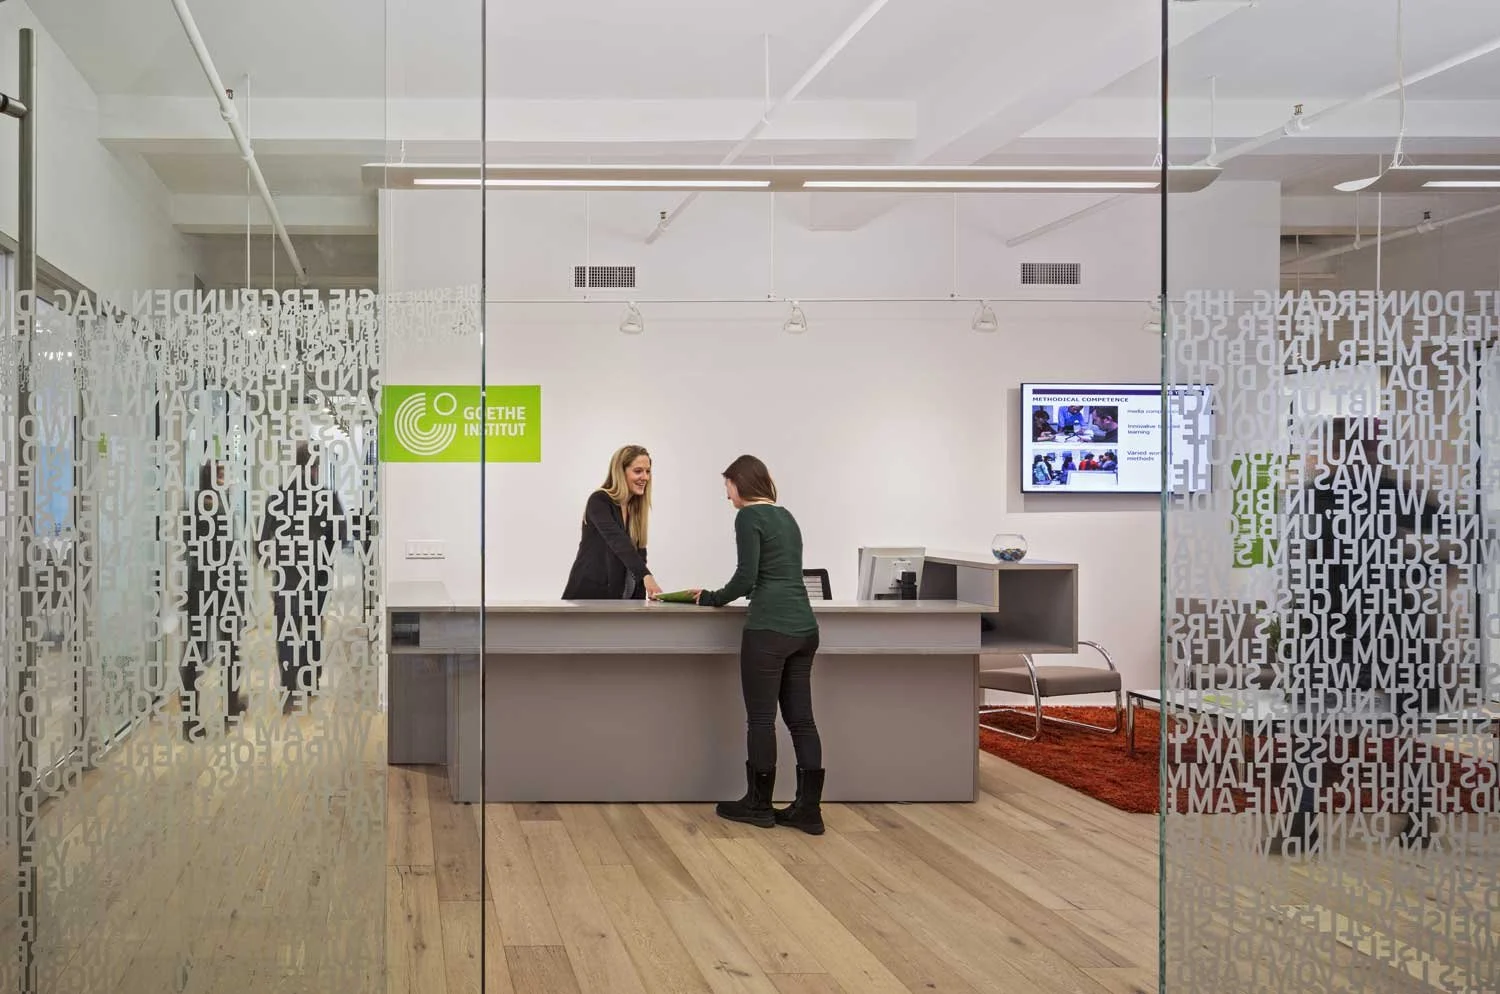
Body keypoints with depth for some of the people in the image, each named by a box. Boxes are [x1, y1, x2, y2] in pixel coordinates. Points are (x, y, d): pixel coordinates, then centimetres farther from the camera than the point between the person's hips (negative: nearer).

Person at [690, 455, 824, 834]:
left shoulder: (749, 517, -7)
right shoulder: (786, 516, 19)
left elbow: (746, 576, -14)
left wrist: (713, 599, 4)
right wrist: (719, 595, 31)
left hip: (769, 627, -8)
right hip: (803, 625, 8)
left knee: (761, 718, 3)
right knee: (800, 718, 7)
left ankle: (758, 804, 12)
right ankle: (808, 808, 6)